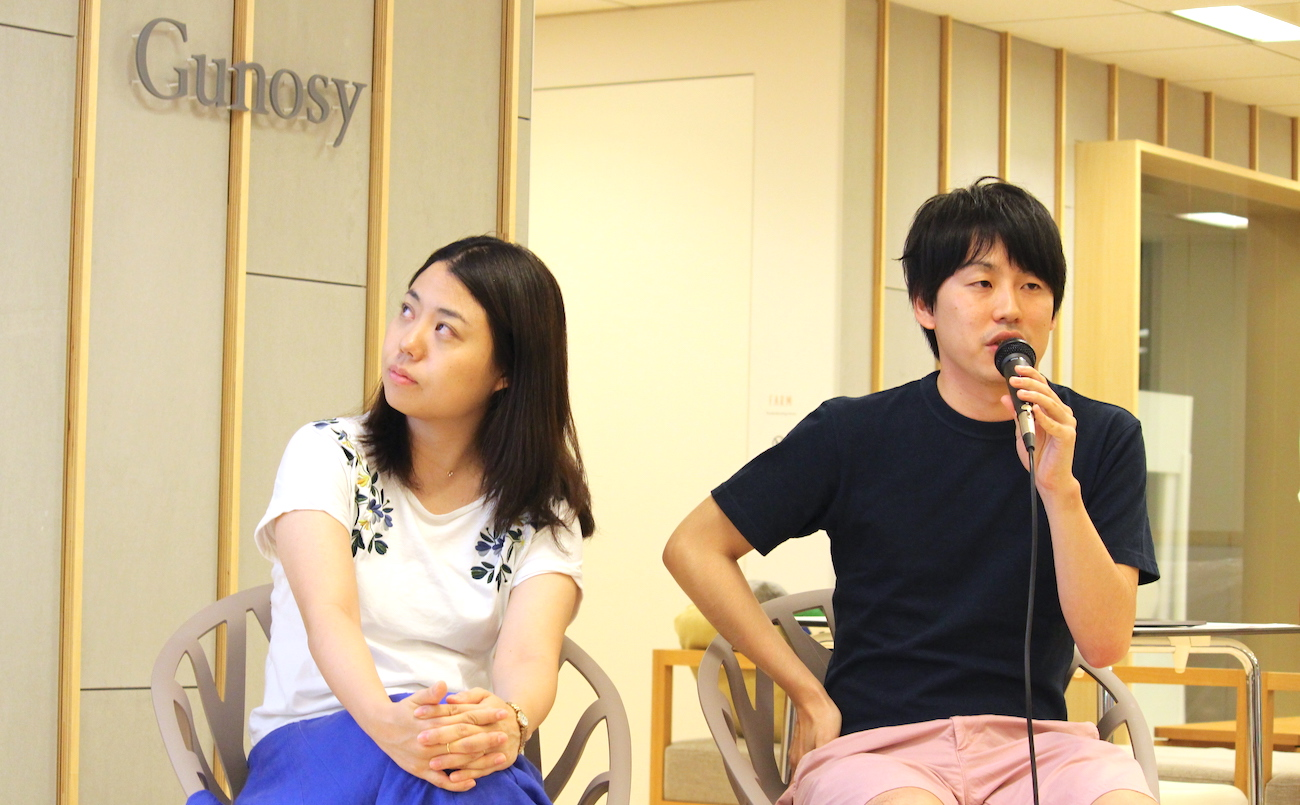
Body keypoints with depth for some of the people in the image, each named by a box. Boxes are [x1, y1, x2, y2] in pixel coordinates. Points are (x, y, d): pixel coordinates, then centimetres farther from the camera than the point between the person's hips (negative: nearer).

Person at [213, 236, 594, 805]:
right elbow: (328, 614, -16)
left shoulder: (543, 509, 6)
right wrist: (387, 722, -39)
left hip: (468, 756, 1)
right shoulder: (326, 454, 2)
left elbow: (529, 654, -13)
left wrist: (508, 722, -39)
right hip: (311, 738, -1)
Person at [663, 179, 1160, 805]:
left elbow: (1104, 642, -4)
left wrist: (1059, 488, -18)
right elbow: (694, 548, 7)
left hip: (1034, 741, 2)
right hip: (877, 742, -2)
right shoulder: (856, 435, 1)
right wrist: (811, 698, 3)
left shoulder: (1102, 439, 4)